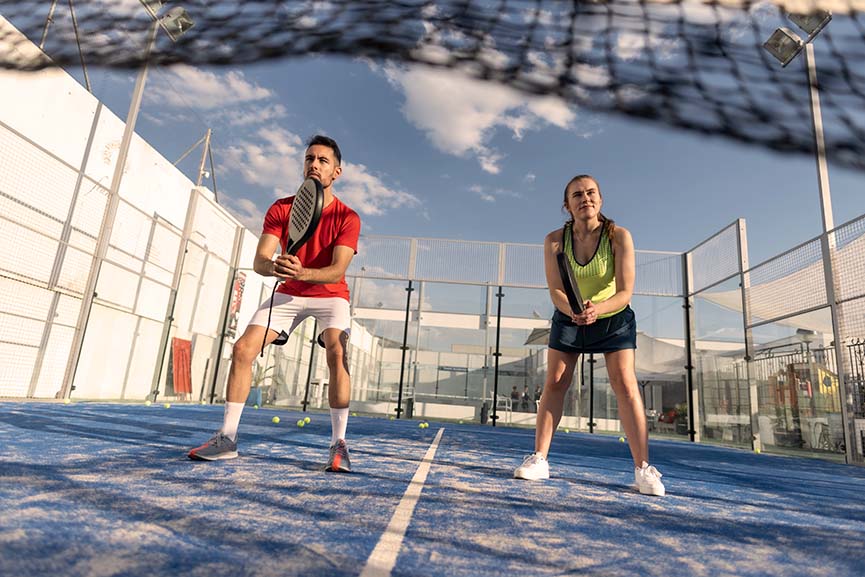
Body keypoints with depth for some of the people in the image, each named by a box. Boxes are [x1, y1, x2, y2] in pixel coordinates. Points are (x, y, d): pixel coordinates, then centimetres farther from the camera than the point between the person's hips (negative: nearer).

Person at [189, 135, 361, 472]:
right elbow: (259, 260, -17)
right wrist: (273, 266, -41)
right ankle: (227, 438, 0)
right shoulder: (280, 210, -6)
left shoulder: (347, 218, -13)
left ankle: (338, 444, -18)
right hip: (288, 294, 3)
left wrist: (303, 272, -44)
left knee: (337, 354, -29)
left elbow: (337, 271, -24)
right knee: (243, 348, -12)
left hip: (330, 295, -3)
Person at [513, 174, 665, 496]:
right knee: (554, 383, -3)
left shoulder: (619, 236, -21)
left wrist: (598, 309, -45)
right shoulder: (555, 240, -17)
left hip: (613, 318, -1)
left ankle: (643, 468, -4)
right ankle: (539, 459, 5)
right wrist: (573, 311, -42)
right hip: (568, 318, 1)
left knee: (625, 384, -13)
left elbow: (625, 292, -24)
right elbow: (555, 291, -21)